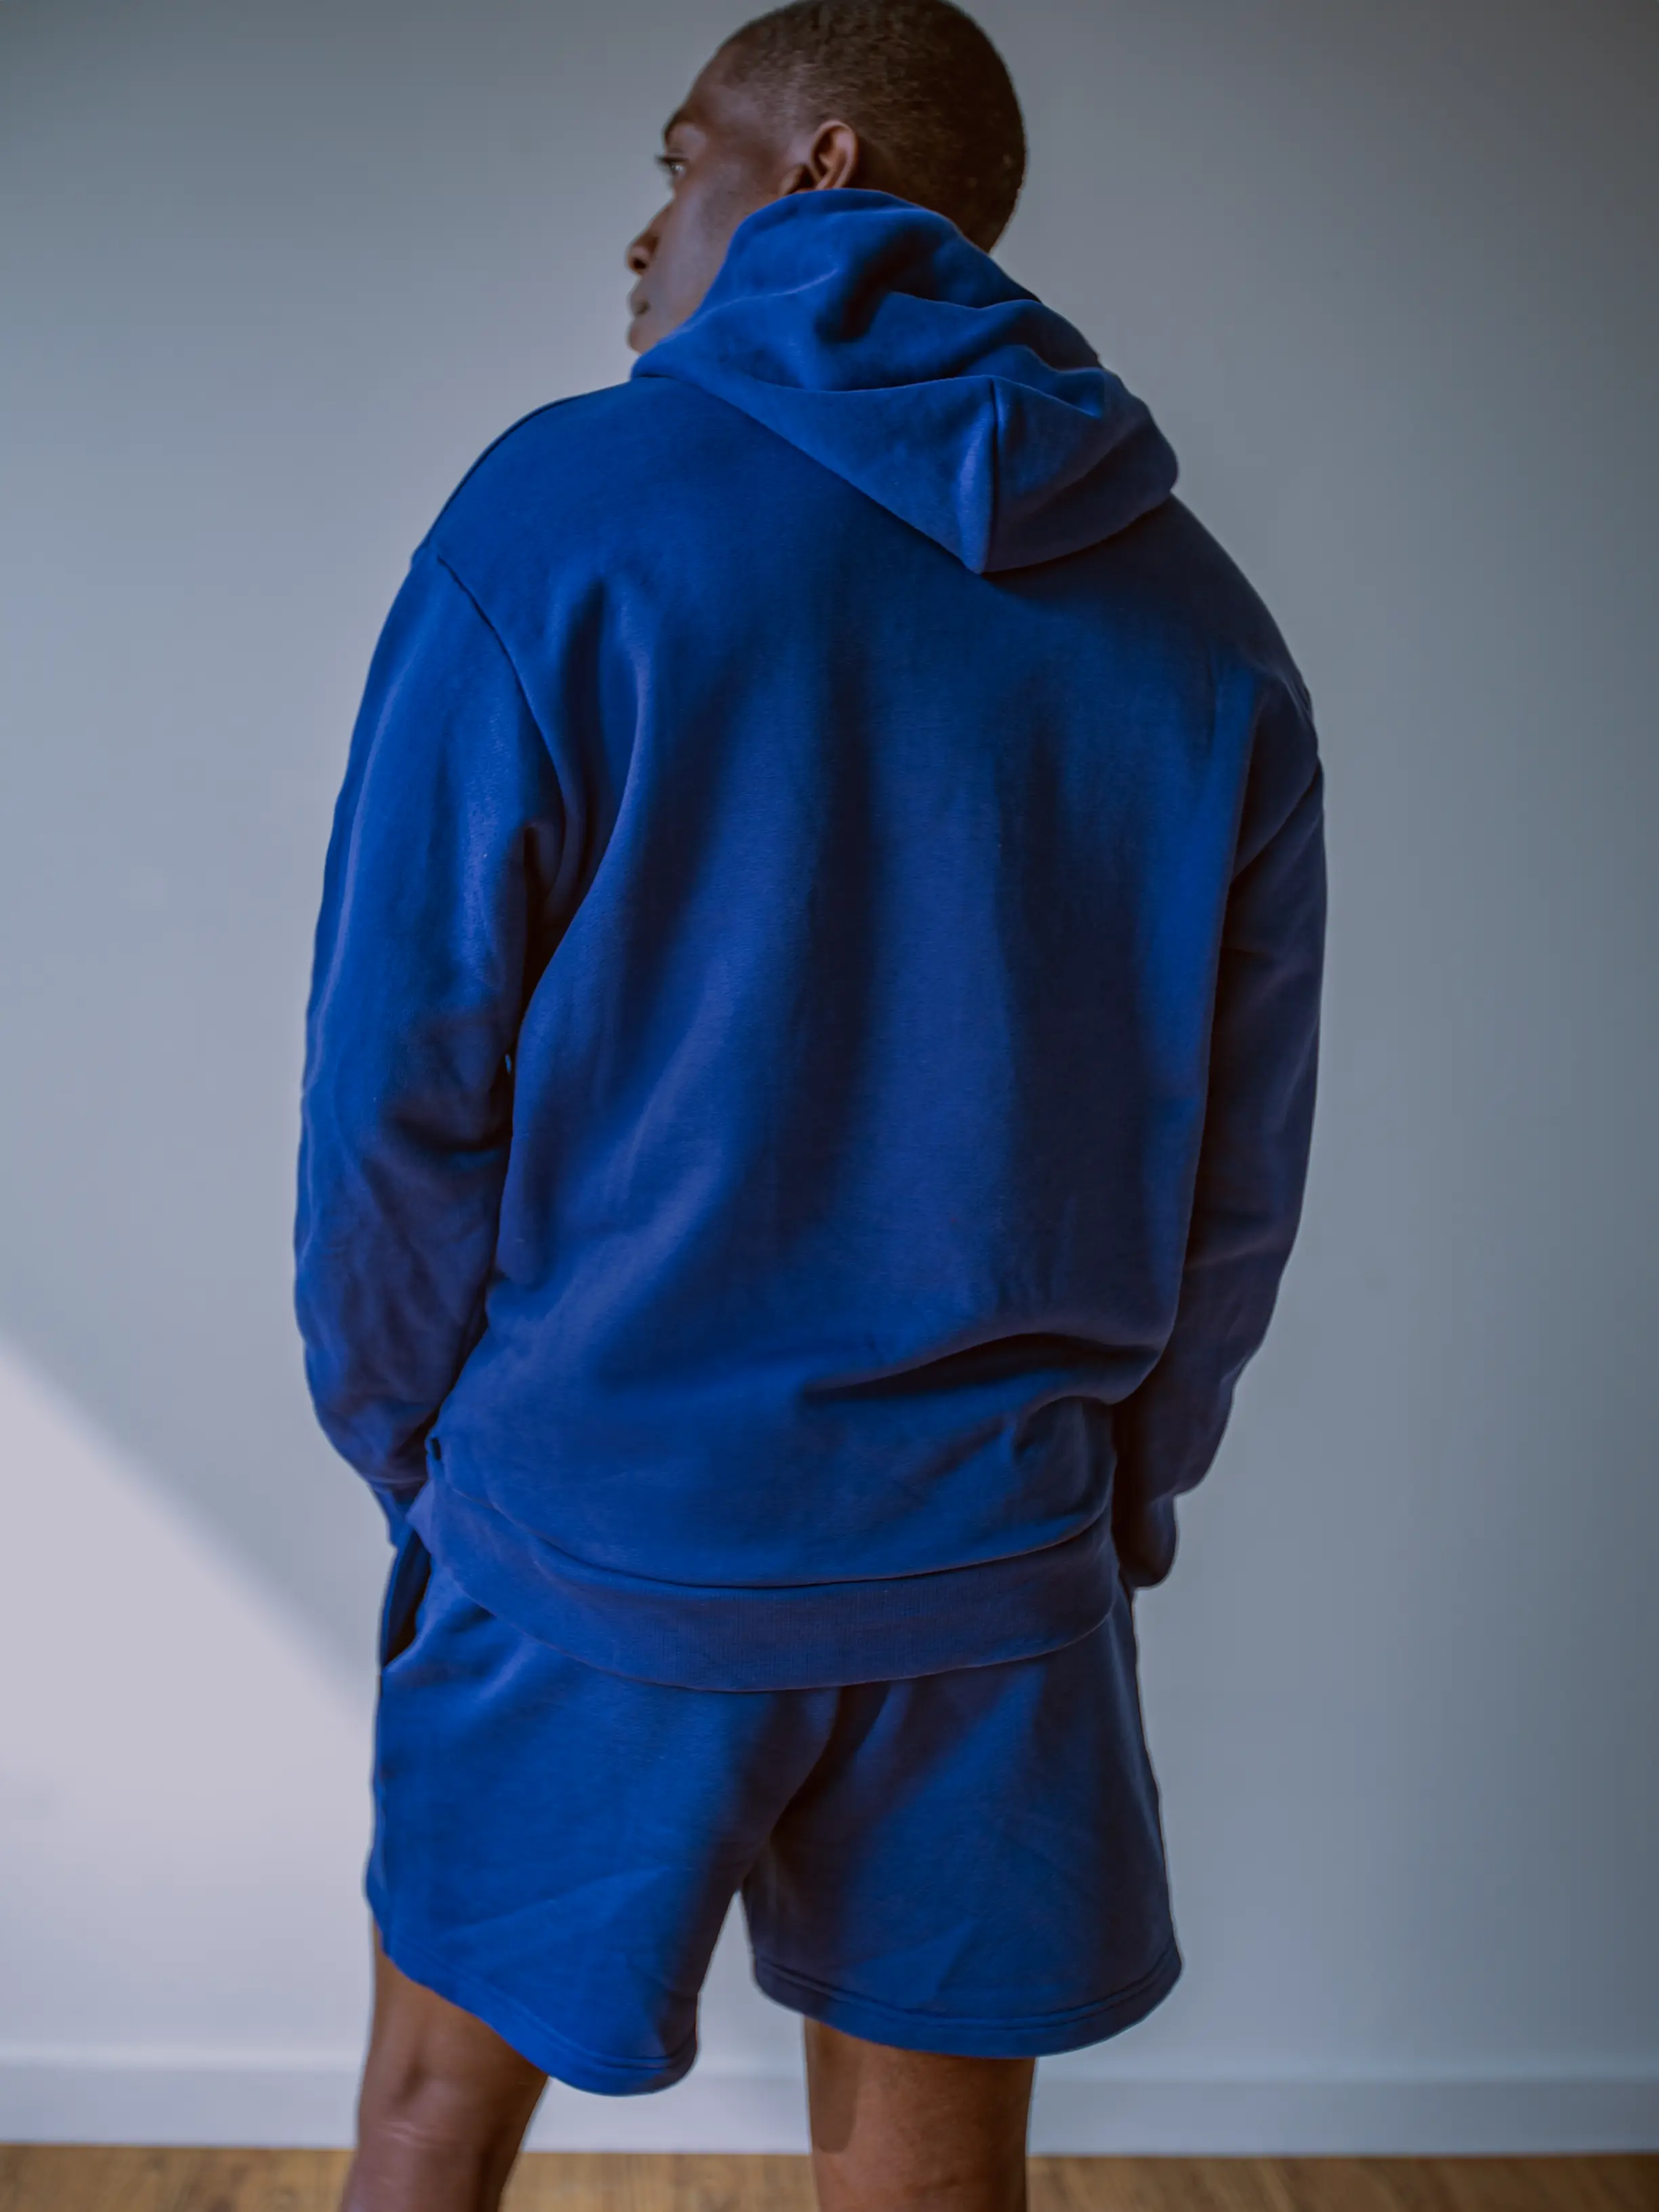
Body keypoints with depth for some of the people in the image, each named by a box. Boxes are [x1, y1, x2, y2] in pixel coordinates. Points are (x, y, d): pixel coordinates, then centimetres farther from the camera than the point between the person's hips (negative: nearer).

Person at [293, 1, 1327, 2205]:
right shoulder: (1203, 624, 1)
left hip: (592, 1544, -2)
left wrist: (403, 1442, 5)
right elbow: (1237, 1175, 4)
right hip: (992, 1569, 3)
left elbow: (400, 1080, -11)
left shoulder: (559, 516, -11)